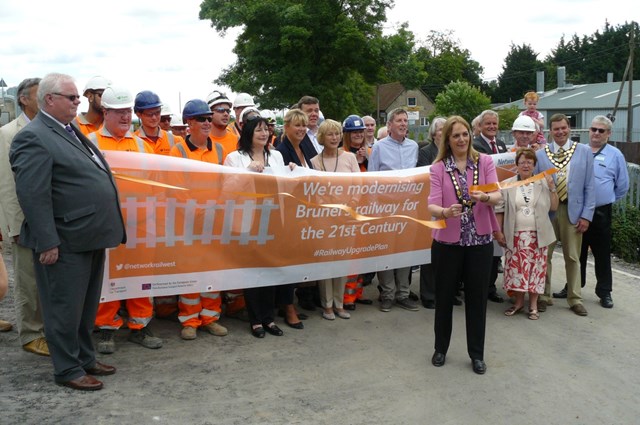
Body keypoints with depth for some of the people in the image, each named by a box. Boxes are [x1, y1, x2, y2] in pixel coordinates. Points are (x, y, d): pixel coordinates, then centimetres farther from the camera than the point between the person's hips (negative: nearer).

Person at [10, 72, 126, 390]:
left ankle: (85, 358, 33)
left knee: (87, 305, 19)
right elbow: (32, 195, -19)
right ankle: (68, 369, 17)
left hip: (91, 237, 9)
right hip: (66, 243, -9)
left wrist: (107, 229, 19)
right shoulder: (33, 138, -14)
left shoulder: (71, 132, 16)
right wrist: (47, 242, -21)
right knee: (65, 308, 4)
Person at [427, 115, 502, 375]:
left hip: (480, 240, 1)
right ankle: (440, 349, 29)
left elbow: (498, 196, -9)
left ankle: (477, 354, 22)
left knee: (477, 298, 7)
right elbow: (432, 205, -13)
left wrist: (485, 197, -32)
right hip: (447, 241, 0)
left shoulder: (485, 162, 1)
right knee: (444, 297, 10)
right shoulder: (438, 168, -3)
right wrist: (446, 212, -35)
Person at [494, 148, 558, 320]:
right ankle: (518, 301, 18)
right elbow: (499, 210, 3)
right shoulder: (507, 185, 4)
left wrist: (552, 188, -6)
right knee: (516, 268, 1)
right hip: (515, 236, 0)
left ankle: (533, 304, 14)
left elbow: (554, 207, 4)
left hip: (537, 236, 1)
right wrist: (498, 232, -2)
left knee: (536, 268, 2)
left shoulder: (543, 183, 6)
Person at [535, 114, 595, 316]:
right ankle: (544, 296, 21)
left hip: (573, 210, 0)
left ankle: (575, 299, 20)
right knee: (544, 256, 8)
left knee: (573, 257, 9)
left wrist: (586, 215, -4)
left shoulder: (584, 151, 2)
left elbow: (589, 186, 1)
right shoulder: (540, 154, 2)